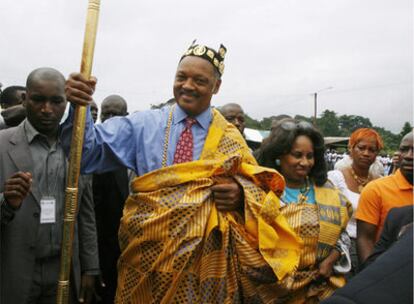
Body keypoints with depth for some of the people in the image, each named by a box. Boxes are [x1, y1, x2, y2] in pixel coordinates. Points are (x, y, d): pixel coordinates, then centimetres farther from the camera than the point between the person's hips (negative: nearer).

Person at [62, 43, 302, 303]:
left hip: (206, 262, 0)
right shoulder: (142, 125, 0)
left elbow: (260, 187, 1)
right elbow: (91, 151, -10)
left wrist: (240, 193, -21)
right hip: (147, 257, 1)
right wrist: (79, 106, -27)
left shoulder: (230, 139, 0)